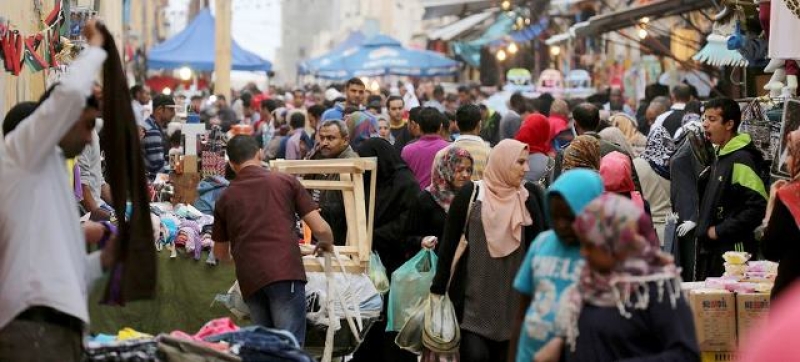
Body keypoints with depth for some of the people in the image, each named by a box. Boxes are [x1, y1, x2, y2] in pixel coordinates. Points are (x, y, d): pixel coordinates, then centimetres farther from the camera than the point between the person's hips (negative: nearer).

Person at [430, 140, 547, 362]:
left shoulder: (527, 198, 5)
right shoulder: (471, 194, -4)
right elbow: (449, 243, -3)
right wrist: (438, 289, -5)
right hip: (474, 295, -3)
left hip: (512, 297, 3)